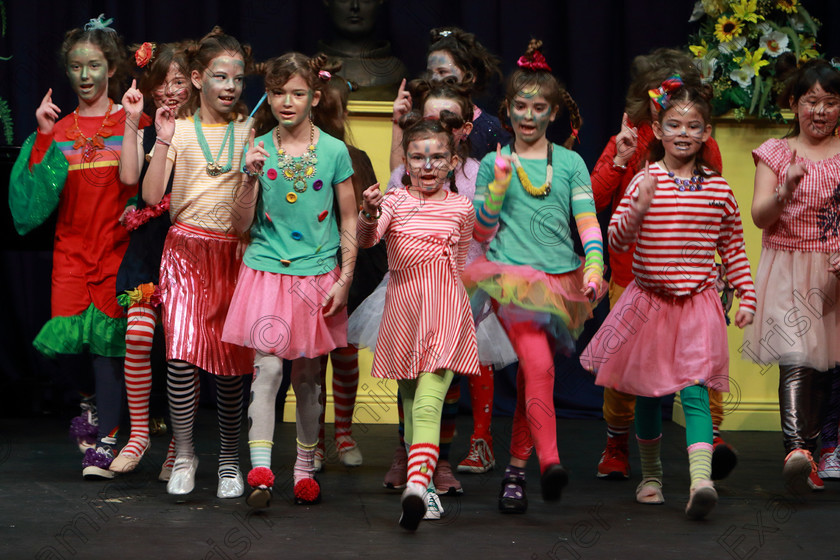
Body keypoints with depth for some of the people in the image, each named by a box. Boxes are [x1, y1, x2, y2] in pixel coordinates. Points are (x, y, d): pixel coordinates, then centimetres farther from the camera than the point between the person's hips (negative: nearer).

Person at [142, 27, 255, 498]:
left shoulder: (250, 132, 8)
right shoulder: (178, 130, 4)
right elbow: (152, 195, -4)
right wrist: (164, 142, -12)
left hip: (234, 252, 1)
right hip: (186, 248, -1)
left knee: (231, 360, 2)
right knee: (182, 352, -15)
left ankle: (230, 459, 16)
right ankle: (184, 454, -1)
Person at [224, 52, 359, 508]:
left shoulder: (334, 151, 0)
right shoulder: (258, 150, 2)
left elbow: (349, 220, 6)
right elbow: (242, 224, 3)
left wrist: (344, 279, -1)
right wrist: (251, 178, -12)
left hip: (317, 275, 1)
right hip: (266, 270, -1)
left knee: (308, 376, 9)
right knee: (266, 367, -14)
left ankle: (305, 469, 22)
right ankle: (260, 469, -20)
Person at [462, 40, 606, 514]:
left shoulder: (571, 163, 10)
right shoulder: (495, 164, 9)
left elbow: (588, 222, 4)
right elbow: (482, 231, 9)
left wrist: (595, 266, -12)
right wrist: (499, 187, -4)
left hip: (560, 279, 2)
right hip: (511, 275, -2)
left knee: (533, 372, 5)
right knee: (539, 364, -22)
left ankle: (517, 467, 16)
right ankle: (549, 459, -29)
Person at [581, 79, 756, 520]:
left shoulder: (719, 189, 3)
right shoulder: (645, 181, -4)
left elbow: (733, 248, 12)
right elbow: (616, 240, -9)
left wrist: (747, 297, 7)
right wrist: (639, 210, -26)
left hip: (697, 305, 0)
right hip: (649, 301, 0)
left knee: (695, 391, -14)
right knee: (648, 393, 11)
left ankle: (701, 481, -26)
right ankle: (650, 475, 31)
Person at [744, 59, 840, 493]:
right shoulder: (776, 153, 4)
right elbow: (759, 216, -4)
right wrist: (785, 191, -23)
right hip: (787, 268, -2)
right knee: (796, 359, -19)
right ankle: (796, 449, -30)